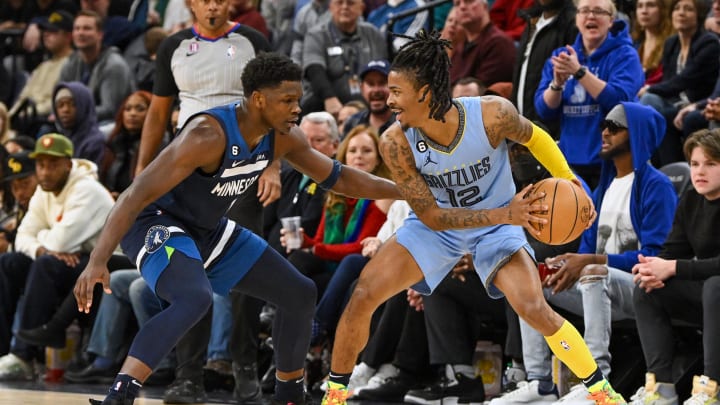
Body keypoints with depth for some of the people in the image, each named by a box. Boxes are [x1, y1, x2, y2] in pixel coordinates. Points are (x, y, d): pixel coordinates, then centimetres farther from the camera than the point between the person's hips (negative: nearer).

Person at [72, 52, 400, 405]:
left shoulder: (283, 138, -6)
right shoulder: (208, 135, -31)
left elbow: (337, 177, 12)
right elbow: (137, 194, -34)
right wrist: (98, 261, -42)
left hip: (210, 230, 9)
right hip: (158, 224, -9)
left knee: (300, 294, 10)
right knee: (195, 298, -38)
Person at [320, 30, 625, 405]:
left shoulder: (493, 114, -30)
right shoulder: (396, 143, -27)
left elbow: (533, 137, -4)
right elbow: (431, 216, -22)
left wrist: (569, 182, -14)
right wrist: (504, 213, -31)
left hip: (497, 224, -1)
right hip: (435, 225, 1)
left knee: (535, 310, -19)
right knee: (362, 297, -10)